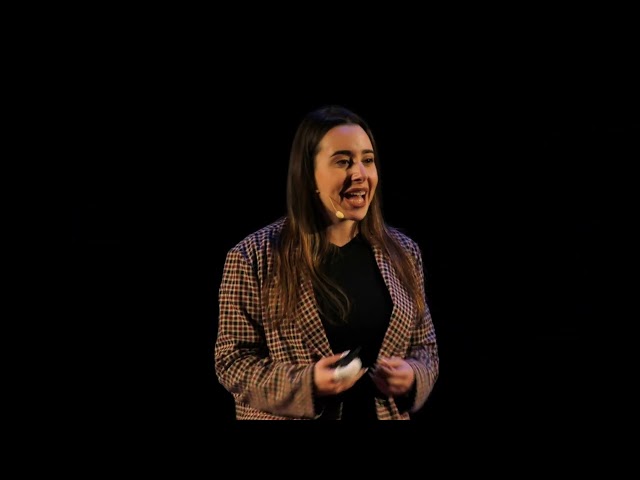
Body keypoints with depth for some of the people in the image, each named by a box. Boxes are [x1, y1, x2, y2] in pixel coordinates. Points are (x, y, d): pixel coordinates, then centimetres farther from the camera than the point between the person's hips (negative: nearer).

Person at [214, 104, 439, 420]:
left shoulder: (403, 253, 1)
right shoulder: (254, 258, -12)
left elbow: (425, 346, 8)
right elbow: (232, 360, -11)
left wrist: (411, 376, -13)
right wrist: (306, 384, -25)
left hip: (384, 413, 4)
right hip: (286, 416, -3)